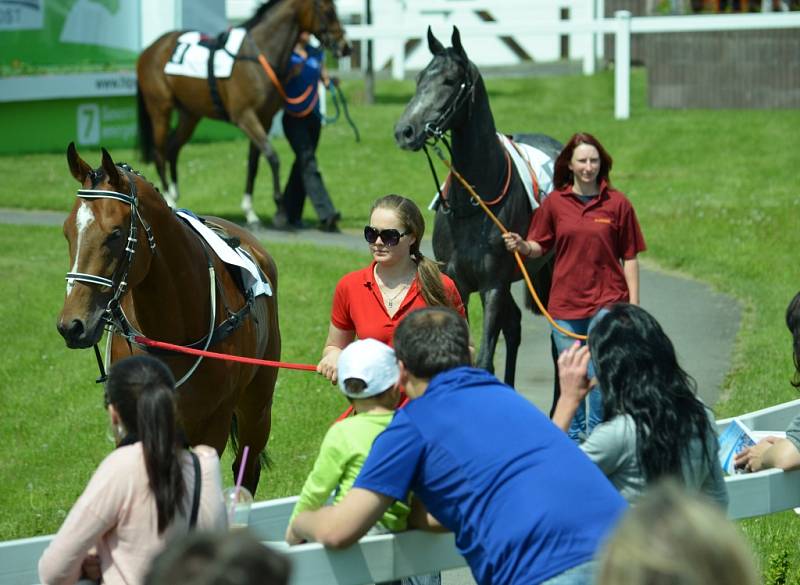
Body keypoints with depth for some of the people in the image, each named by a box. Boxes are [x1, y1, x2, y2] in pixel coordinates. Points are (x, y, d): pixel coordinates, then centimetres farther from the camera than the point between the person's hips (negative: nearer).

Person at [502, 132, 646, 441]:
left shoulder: (617, 204, -1)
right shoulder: (554, 203, 3)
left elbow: (629, 257, 2)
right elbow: (540, 247, 11)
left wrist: (633, 304, -1)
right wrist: (522, 246, -12)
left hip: (606, 301, -2)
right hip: (565, 302, 2)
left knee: (600, 372, -12)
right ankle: (574, 436, 24)